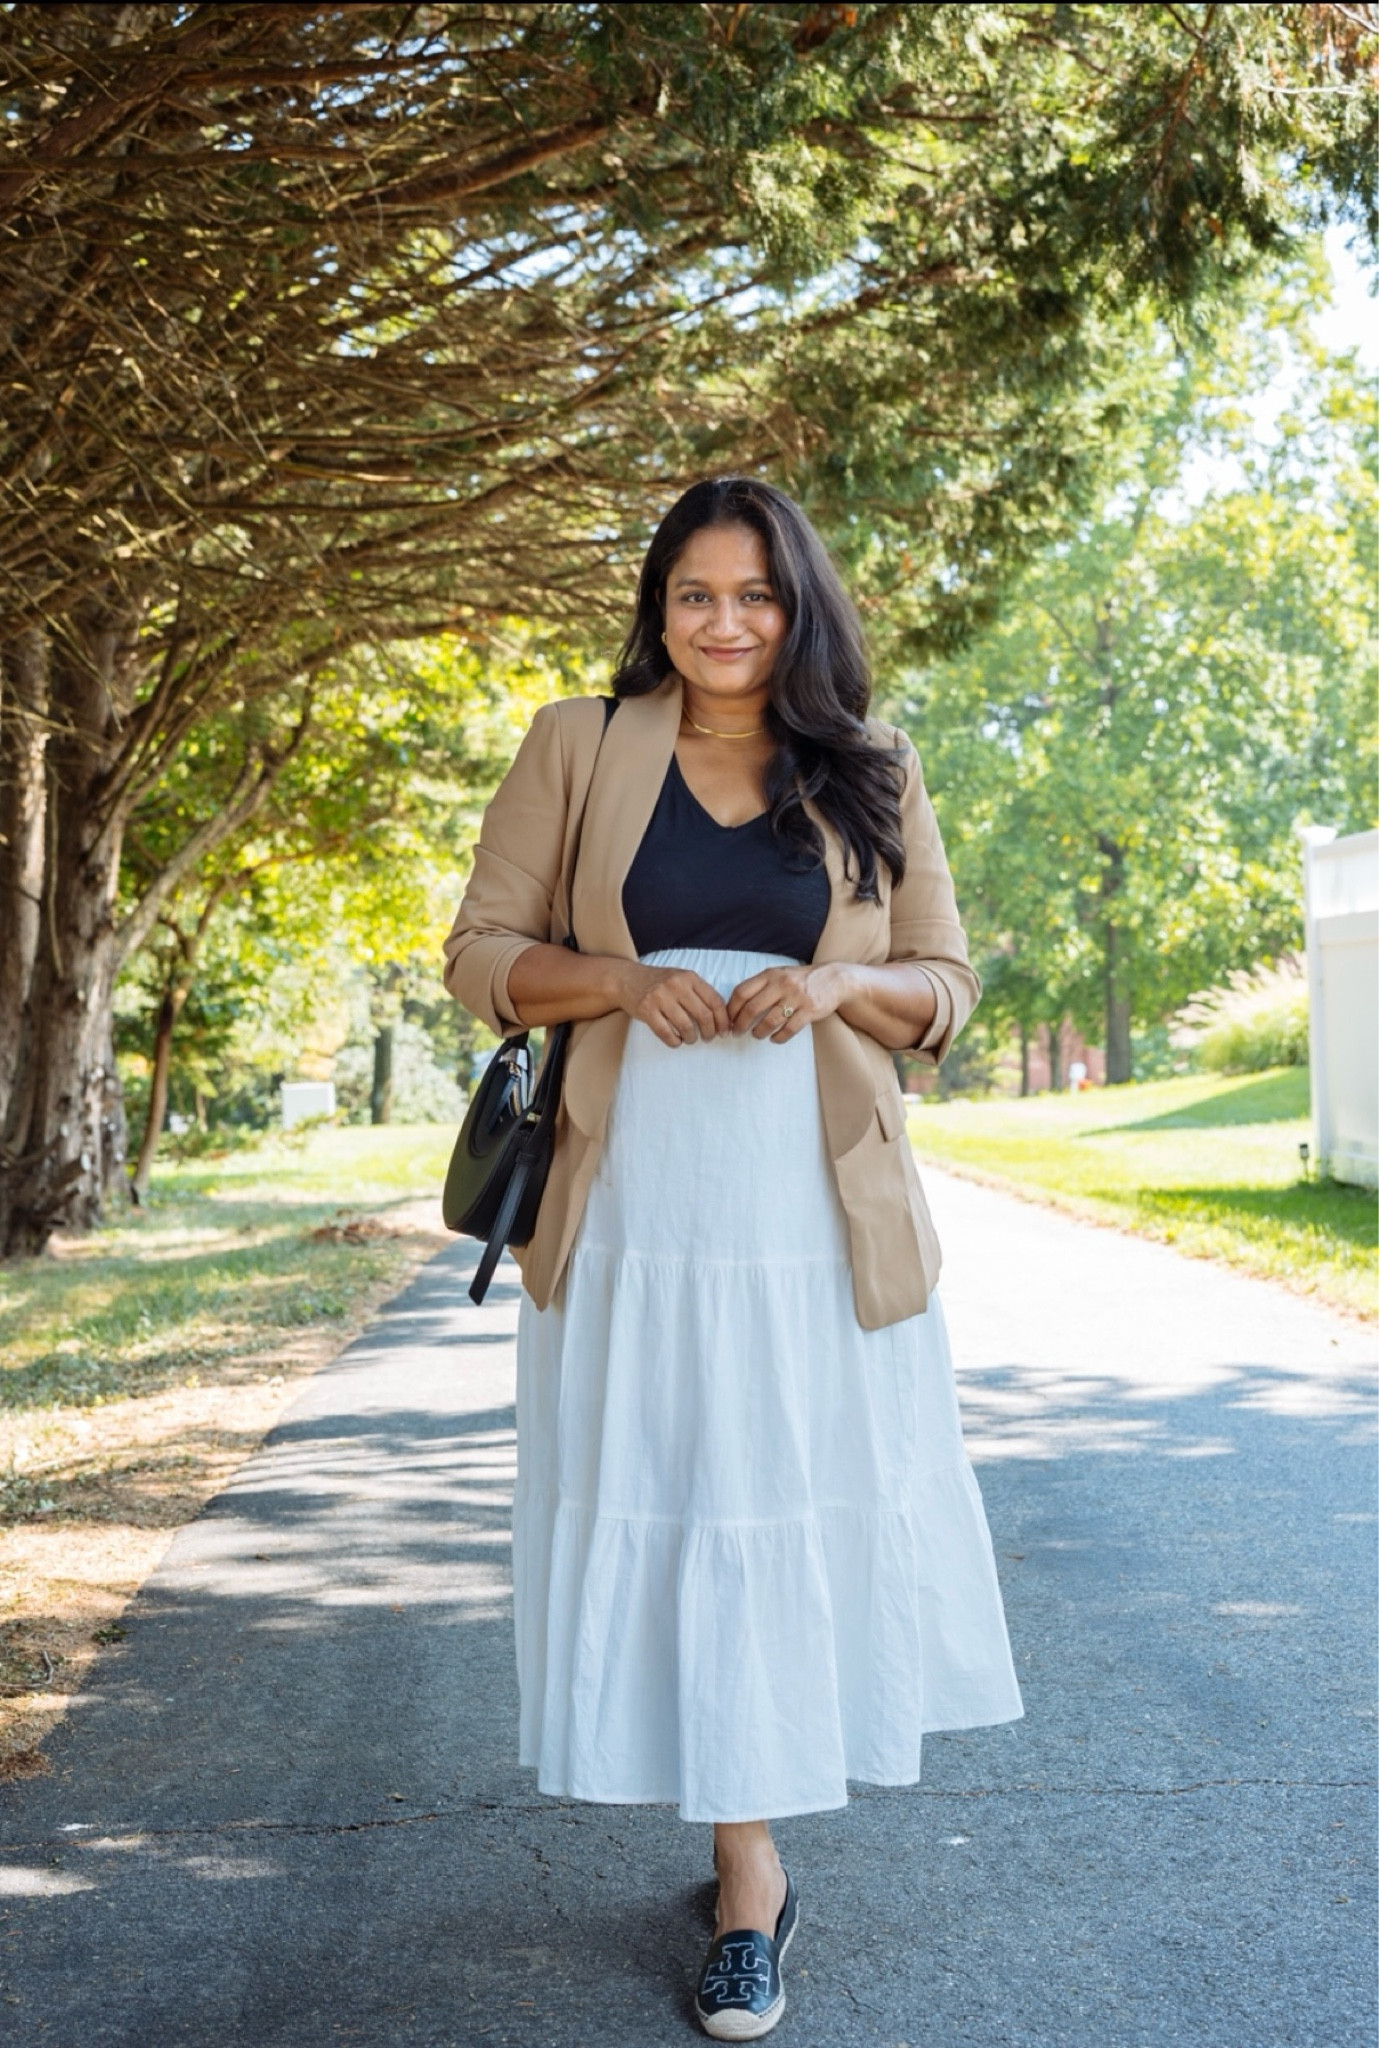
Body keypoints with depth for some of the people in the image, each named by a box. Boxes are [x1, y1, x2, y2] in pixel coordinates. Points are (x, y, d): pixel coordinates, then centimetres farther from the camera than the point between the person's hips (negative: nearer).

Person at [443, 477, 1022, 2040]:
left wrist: (840, 985, -12)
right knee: (676, 1516, 3)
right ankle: (749, 1875, 19)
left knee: (822, 1509, 8)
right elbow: (479, 956, 6)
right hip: (637, 1216, -1)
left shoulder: (871, 775, 8)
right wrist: (625, 981, -13)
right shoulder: (578, 749, 6)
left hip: (821, 1215, 1)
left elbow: (945, 986, 10)